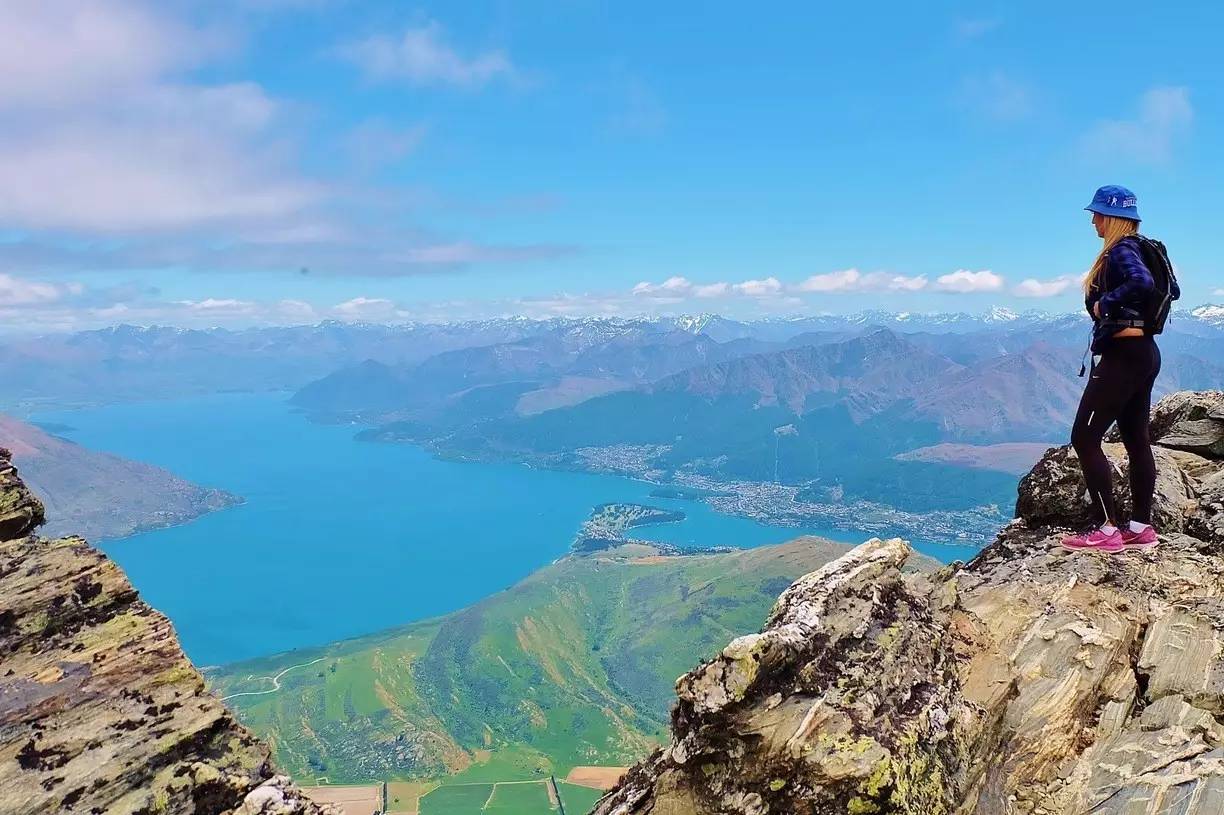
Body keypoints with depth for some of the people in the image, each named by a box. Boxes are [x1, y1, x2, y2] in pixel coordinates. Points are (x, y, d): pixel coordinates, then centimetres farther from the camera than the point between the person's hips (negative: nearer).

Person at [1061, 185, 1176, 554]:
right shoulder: (1140, 249, 14)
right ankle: (1141, 527, 19)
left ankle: (1108, 530, -8)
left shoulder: (1121, 250, -13)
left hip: (1123, 355, -10)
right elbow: (1172, 290, 24)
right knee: (1136, 440, 13)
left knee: (1084, 438, -8)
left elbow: (1142, 283, -33)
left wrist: (1105, 303, -20)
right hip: (1144, 353, 10)